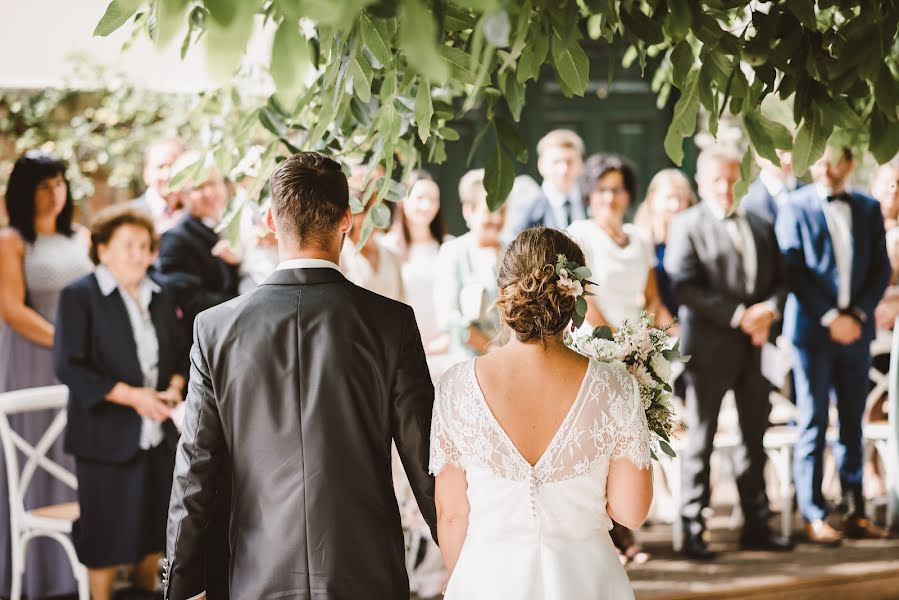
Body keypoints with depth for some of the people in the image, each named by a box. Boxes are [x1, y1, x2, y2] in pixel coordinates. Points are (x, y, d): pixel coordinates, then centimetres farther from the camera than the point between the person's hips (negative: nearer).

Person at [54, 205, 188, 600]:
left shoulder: (159, 297, 13)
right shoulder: (79, 296, -8)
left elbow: (180, 352, 20)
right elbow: (69, 366, -14)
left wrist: (174, 386, -3)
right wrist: (130, 395, -18)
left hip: (159, 433, 6)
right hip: (108, 434, -6)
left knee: (155, 528, 12)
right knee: (107, 534, 0)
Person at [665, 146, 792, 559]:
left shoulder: (761, 226, 14)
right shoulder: (687, 226, -3)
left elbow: (780, 280, 12)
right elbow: (686, 288, -13)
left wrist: (768, 309, -10)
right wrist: (738, 315, -18)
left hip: (755, 346, 6)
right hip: (710, 344, -5)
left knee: (755, 436, 11)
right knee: (701, 439, 0)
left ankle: (756, 525, 20)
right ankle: (693, 531, 5)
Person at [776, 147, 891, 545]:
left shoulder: (868, 209, 10)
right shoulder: (795, 208, -1)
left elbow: (881, 269, 8)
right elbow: (794, 271, -6)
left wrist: (859, 314, -5)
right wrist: (830, 318, -12)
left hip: (855, 329, 4)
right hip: (812, 330, -4)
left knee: (852, 425, 7)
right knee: (813, 426, -1)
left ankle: (855, 513, 12)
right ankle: (814, 517, 3)